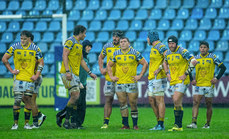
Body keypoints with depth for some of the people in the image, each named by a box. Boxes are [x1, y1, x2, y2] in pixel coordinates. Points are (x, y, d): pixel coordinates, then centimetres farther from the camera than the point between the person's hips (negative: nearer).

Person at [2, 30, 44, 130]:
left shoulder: (35, 49, 2)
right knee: (17, 99, -6)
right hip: (18, 77, -1)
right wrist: (11, 70, 1)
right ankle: (15, 123, 0)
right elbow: (4, 59, 7)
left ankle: (27, 123, 7)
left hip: (30, 78, 1)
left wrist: (37, 75, 0)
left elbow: (41, 62, 10)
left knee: (28, 99, -1)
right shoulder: (15, 47, 0)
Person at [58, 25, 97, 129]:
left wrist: (89, 72, 29)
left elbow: (81, 60, 31)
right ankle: (66, 121, -11)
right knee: (75, 95, -17)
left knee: (75, 98, 3)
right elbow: (64, 55, -15)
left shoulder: (79, 45, 22)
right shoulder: (70, 41, -7)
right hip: (68, 73, -9)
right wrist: (67, 71, -23)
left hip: (75, 74, 10)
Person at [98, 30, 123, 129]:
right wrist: (101, 69, 9)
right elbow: (101, 57, 22)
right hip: (109, 77, 2)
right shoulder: (107, 46, 6)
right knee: (108, 99, 0)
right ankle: (106, 122, 2)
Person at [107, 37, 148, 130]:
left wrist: (140, 76, -2)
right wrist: (111, 76, 7)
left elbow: (145, 64, 4)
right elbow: (109, 65, 19)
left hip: (132, 83, -2)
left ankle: (135, 124, 4)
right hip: (119, 83, 2)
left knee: (133, 103, -4)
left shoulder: (135, 53, 0)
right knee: (122, 103, 0)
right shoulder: (116, 54, 8)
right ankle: (125, 124, 6)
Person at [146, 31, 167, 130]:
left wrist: (159, 68, -23)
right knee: (151, 100, 11)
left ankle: (161, 125, -6)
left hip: (158, 77, -10)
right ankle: (159, 123, 16)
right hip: (151, 78, 10)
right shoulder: (153, 48, 19)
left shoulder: (160, 46, -12)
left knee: (159, 100, -8)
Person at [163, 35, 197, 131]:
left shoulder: (183, 52, -12)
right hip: (173, 81, 7)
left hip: (182, 81, -7)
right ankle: (179, 126, 13)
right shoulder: (167, 53, 9)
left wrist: (186, 74, -16)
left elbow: (194, 61, -17)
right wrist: (167, 74, 13)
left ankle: (177, 125, -14)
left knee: (176, 101, -19)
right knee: (177, 103, 8)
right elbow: (165, 63, 29)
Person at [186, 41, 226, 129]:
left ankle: (208, 124, 16)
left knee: (208, 105, 5)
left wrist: (217, 78, -8)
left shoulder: (212, 57, -3)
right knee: (195, 103, -12)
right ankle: (194, 123, -19)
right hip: (198, 85, 2)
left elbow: (223, 67, 0)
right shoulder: (196, 58, 5)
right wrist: (192, 80, 4)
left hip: (209, 85, -2)